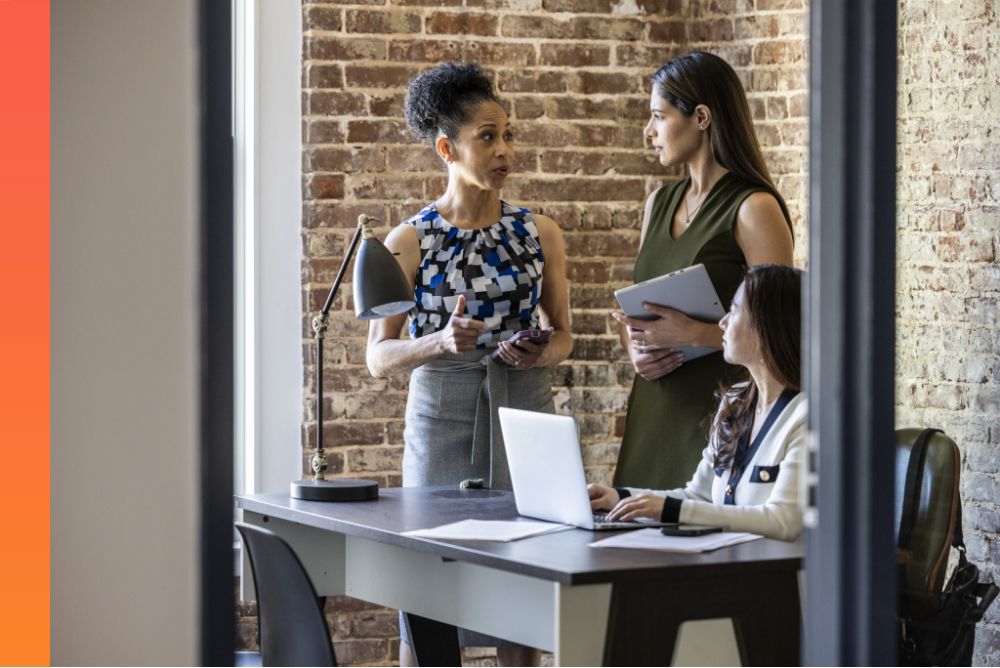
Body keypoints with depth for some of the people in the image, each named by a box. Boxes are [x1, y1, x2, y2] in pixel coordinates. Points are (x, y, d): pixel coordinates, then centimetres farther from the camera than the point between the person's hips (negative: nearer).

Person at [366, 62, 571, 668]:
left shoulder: (540, 234, 6)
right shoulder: (409, 242, -2)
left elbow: (563, 332, 15)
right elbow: (379, 357, -1)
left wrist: (543, 353, -8)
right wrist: (441, 342, -20)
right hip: (443, 416, -2)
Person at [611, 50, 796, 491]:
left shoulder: (754, 210, -8)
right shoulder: (659, 203, 15)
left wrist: (693, 334, -23)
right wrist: (636, 350, 1)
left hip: (719, 409, -7)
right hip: (653, 409, 7)